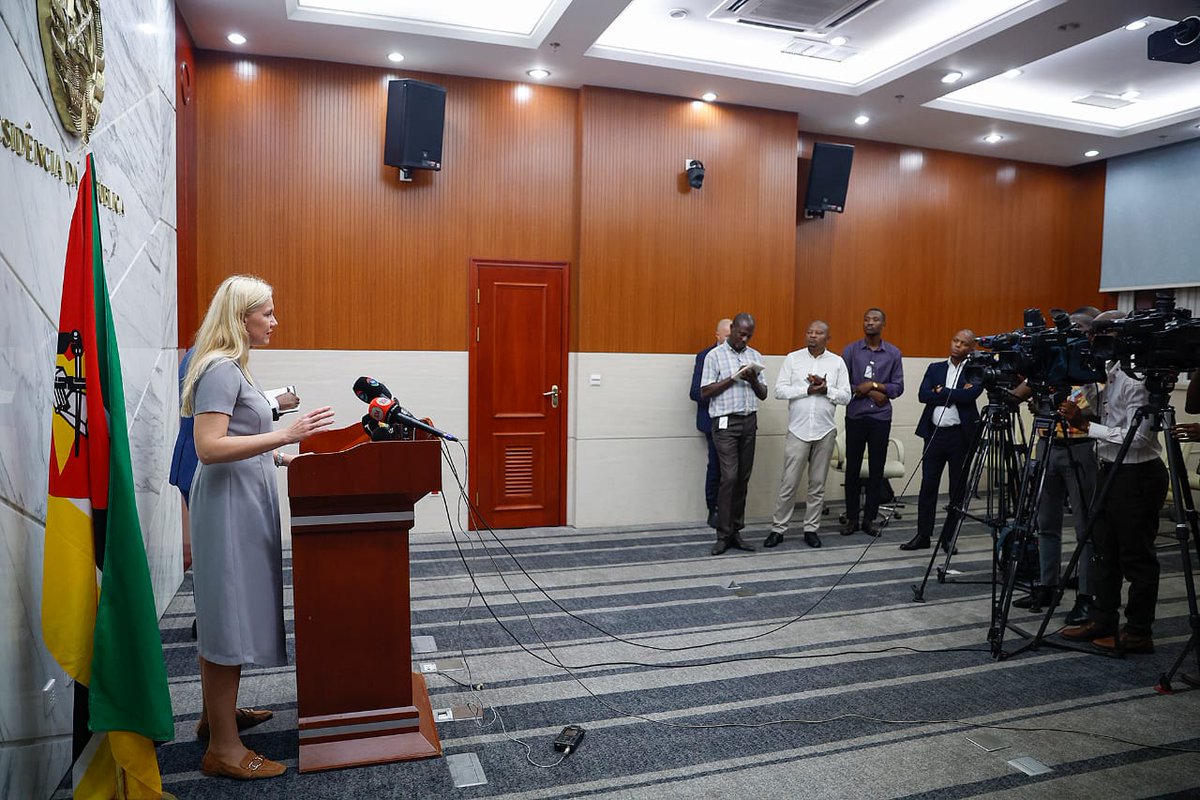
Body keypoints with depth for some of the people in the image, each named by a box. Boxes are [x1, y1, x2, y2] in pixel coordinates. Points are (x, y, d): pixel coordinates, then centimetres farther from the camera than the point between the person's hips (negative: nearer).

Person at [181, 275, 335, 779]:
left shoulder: (232, 368, 15)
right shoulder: (220, 370, -16)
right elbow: (209, 447, -25)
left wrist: (282, 457, 13)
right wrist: (286, 434, -29)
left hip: (243, 504, 10)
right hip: (228, 506, -10)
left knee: (226, 615, 18)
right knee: (230, 616, -5)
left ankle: (217, 713, 33)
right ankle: (223, 748, 4)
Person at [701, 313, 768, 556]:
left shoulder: (755, 356, 13)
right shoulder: (715, 355, 0)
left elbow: (763, 395, 13)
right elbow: (705, 392, -5)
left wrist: (753, 380, -7)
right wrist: (733, 378, -13)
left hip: (750, 421, 5)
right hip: (726, 422, -5)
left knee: (743, 479, 6)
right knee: (729, 477, -11)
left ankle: (736, 531, 13)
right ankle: (723, 535, -4)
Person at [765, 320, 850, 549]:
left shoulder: (837, 362, 5)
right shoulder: (793, 359, 2)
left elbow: (846, 396, 2)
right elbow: (779, 390, -6)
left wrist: (826, 389, -15)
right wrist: (808, 389, -14)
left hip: (825, 432, 2)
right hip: (798, 430, -1)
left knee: (818, 484, 9)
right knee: (788, 483, 0)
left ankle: (811, 529, 19)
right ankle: (778, 528, 11)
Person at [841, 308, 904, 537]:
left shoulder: (893, 353, 6)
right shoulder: (851, 350, 2)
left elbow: (898, 387, 2)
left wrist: (875, 385, -13)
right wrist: (871, 393, -10)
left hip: (881, 418, 1)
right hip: (855, 416, -1)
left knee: (876, 470, 4)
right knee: (853, 468, 3)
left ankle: (870, 518, 14)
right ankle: (851, 518, 14)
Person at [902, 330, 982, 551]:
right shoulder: (935, 368, 12)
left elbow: (971, 394, -17)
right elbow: (923, 395, -3)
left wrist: (942, 392, -7)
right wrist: (955, 395, -11)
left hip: (961, 435, -3)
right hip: (934, 433, 3)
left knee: (958, 489, 5)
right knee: (928, 485, 3)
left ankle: (948, 537, 16)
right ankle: (923, 535, 11)